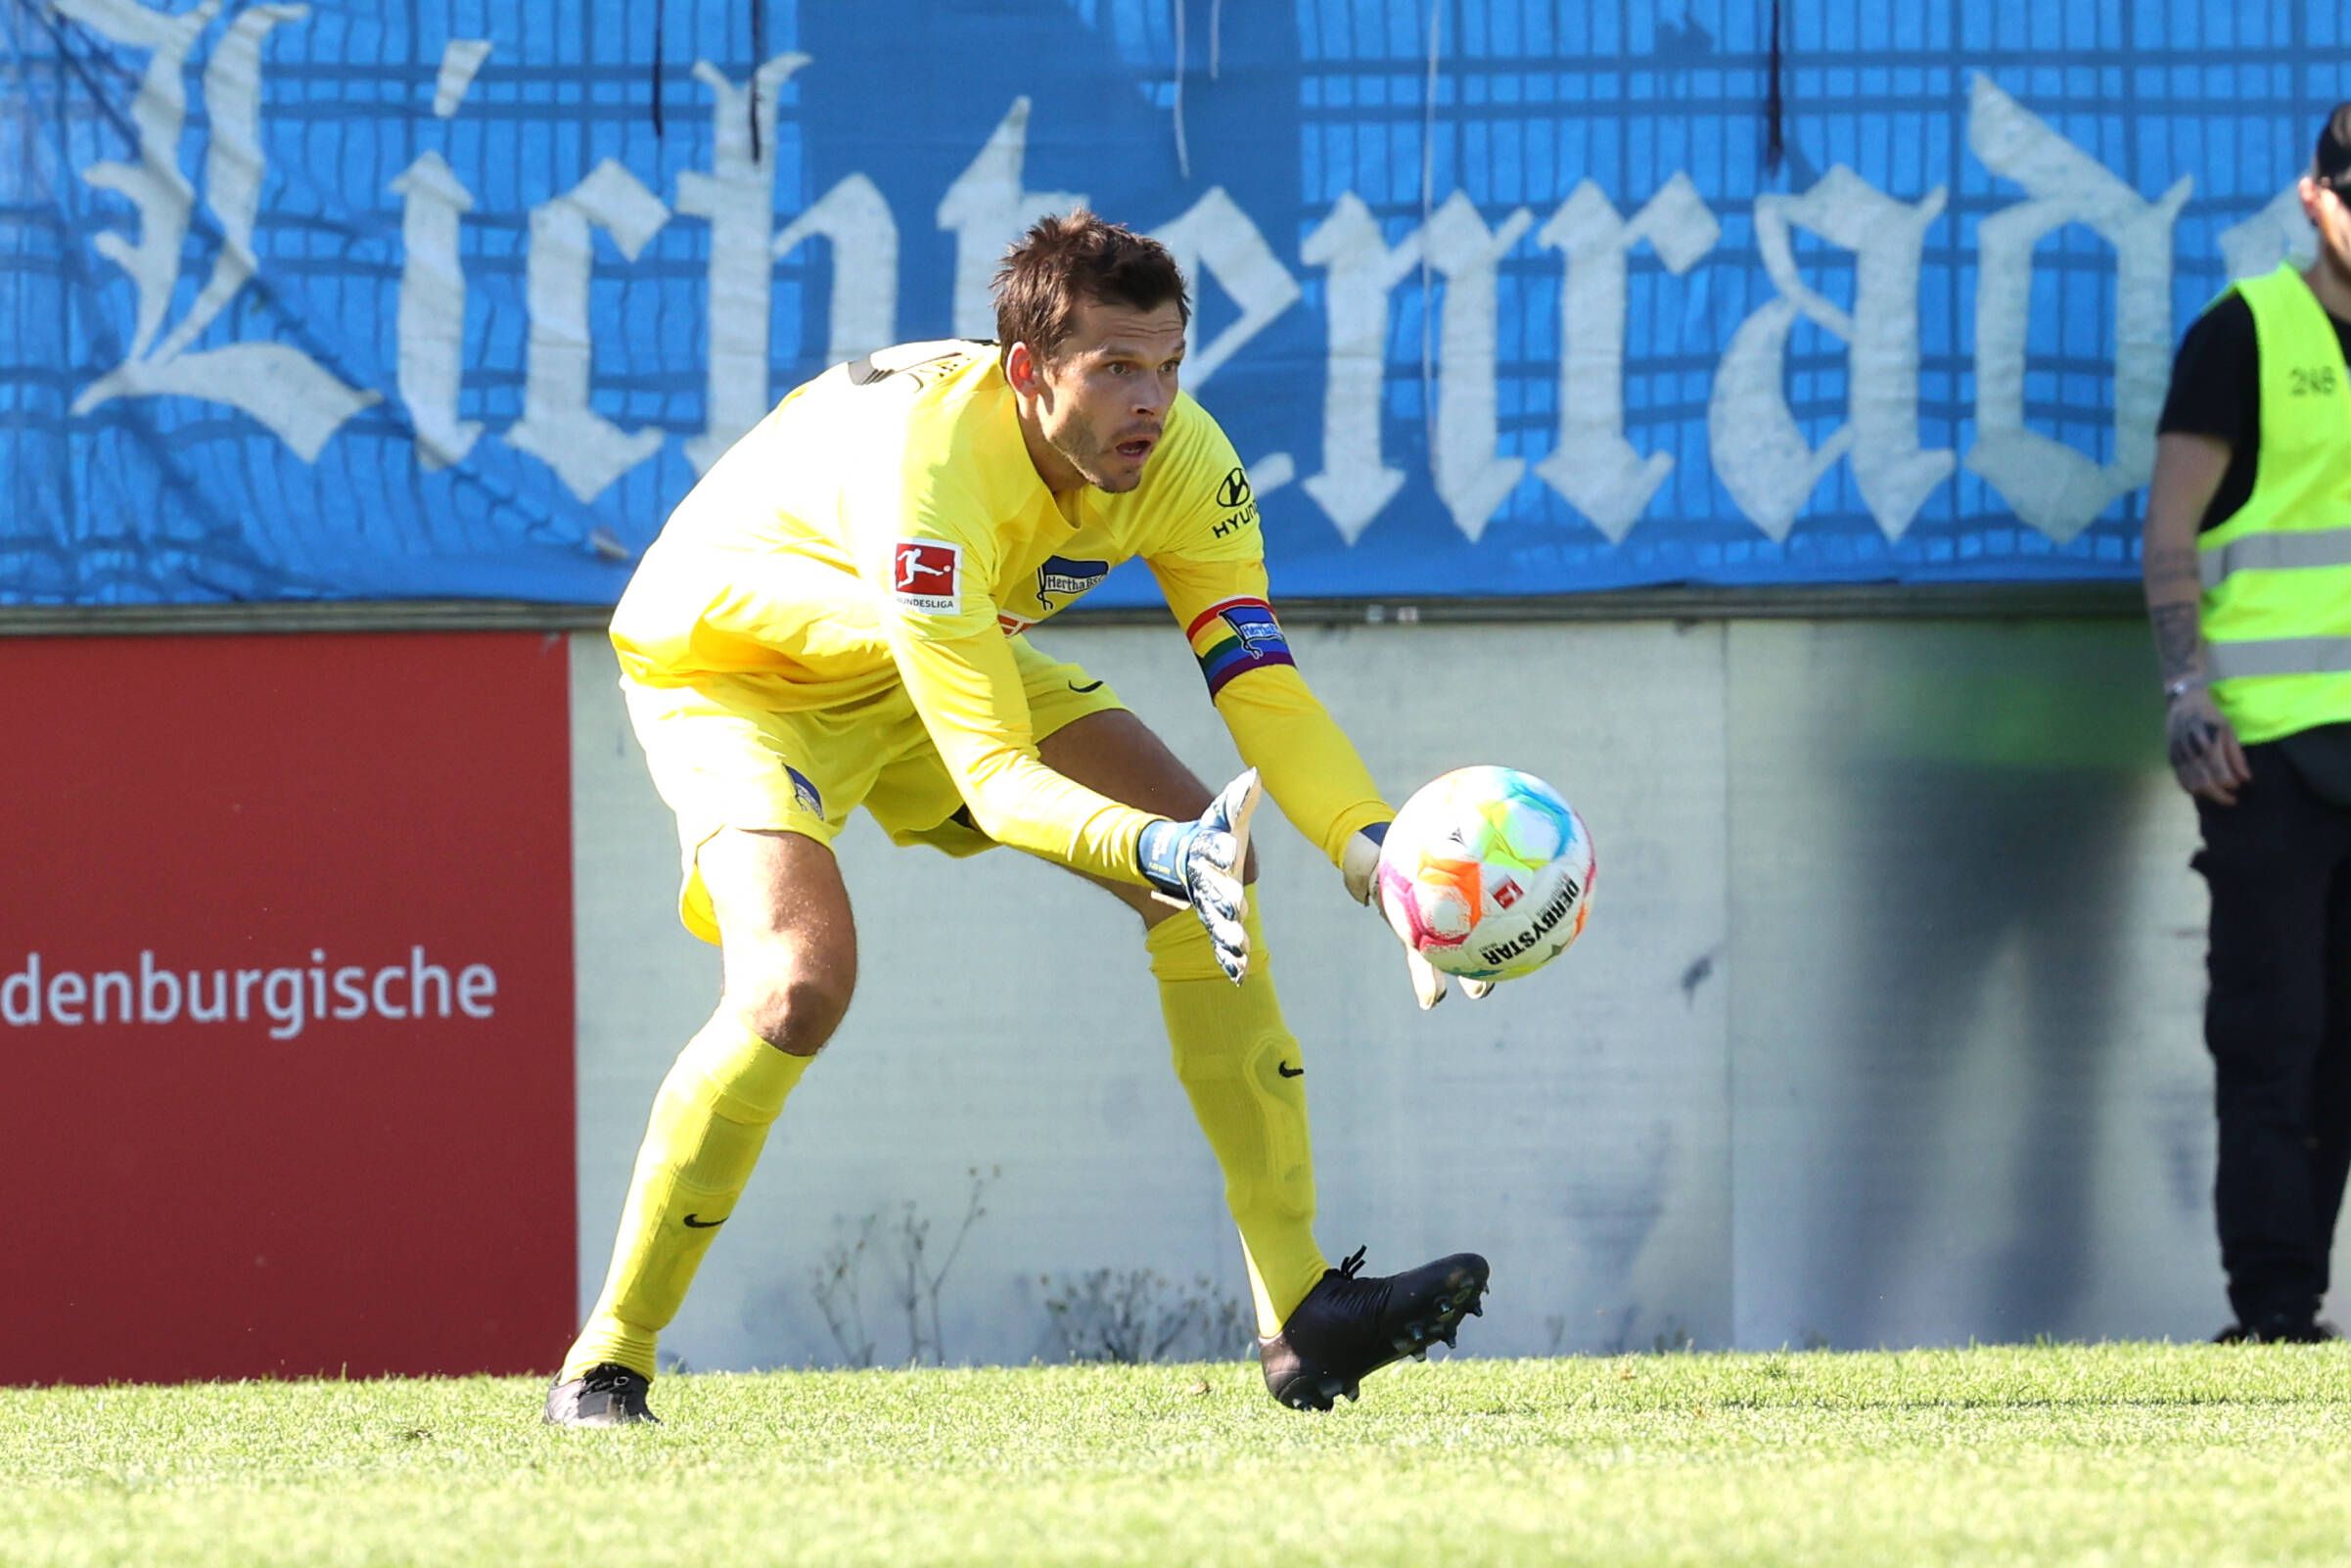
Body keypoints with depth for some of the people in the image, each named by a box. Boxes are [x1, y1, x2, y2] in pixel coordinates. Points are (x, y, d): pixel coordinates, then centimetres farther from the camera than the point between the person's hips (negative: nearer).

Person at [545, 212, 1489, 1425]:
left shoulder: (1181, 461, -21)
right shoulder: (930, 466, -40)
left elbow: (1261, 687, -20)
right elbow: (992, 776, -42)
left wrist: (1369, 842, -37)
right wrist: (1155, 851, -58)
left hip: (945, 652, 7)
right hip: (723, 662, -7)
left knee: (1202, 863, -8)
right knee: (800, 978, -30)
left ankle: (1298, 1314, -6)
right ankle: (603, 1368, -18)